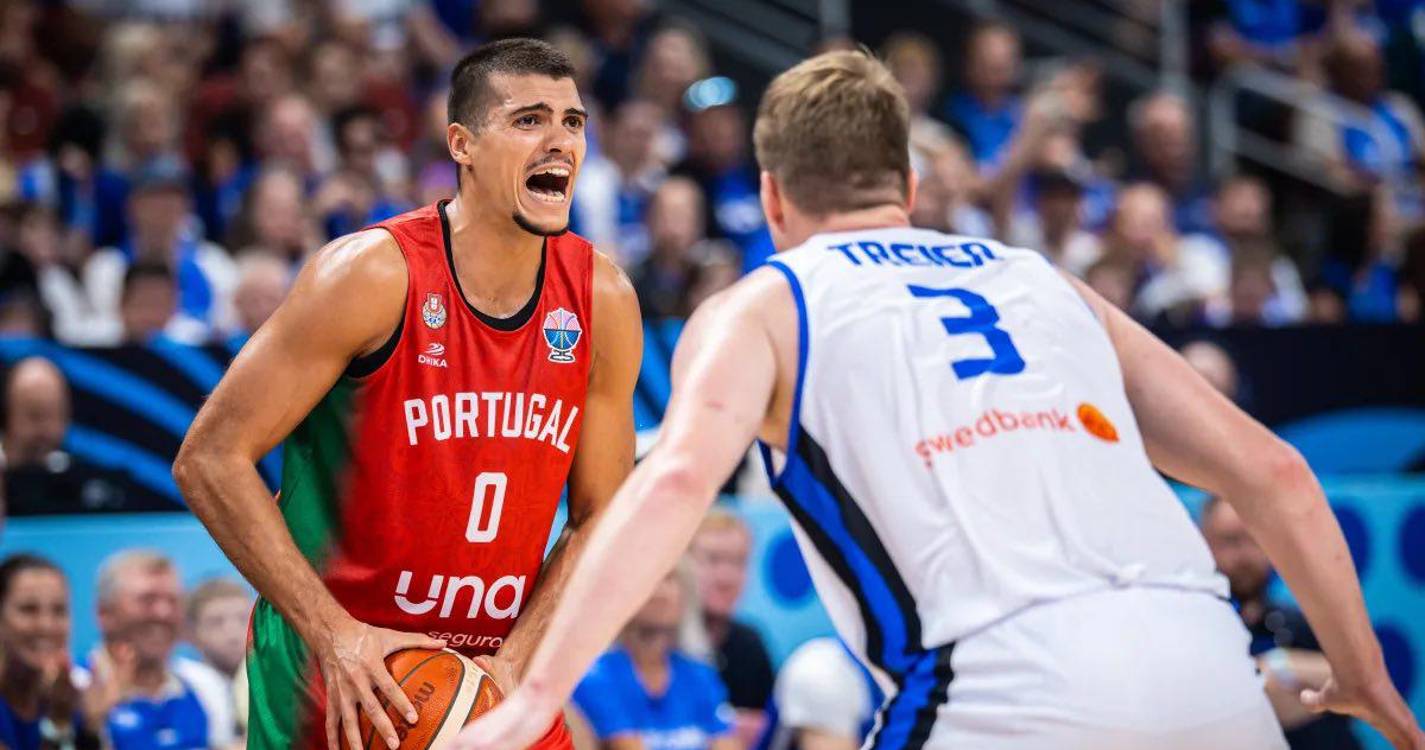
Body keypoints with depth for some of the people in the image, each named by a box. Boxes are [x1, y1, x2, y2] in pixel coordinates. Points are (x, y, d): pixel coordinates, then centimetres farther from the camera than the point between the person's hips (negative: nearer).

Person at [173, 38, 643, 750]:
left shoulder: (603, 300, -1)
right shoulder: (373, 275, -15)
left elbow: (600, 520, 5)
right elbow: (210, 459, -15)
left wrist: (513, 664, -9)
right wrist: (336, 634, -20)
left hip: (497, 674, 4)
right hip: (332, 667, -4)